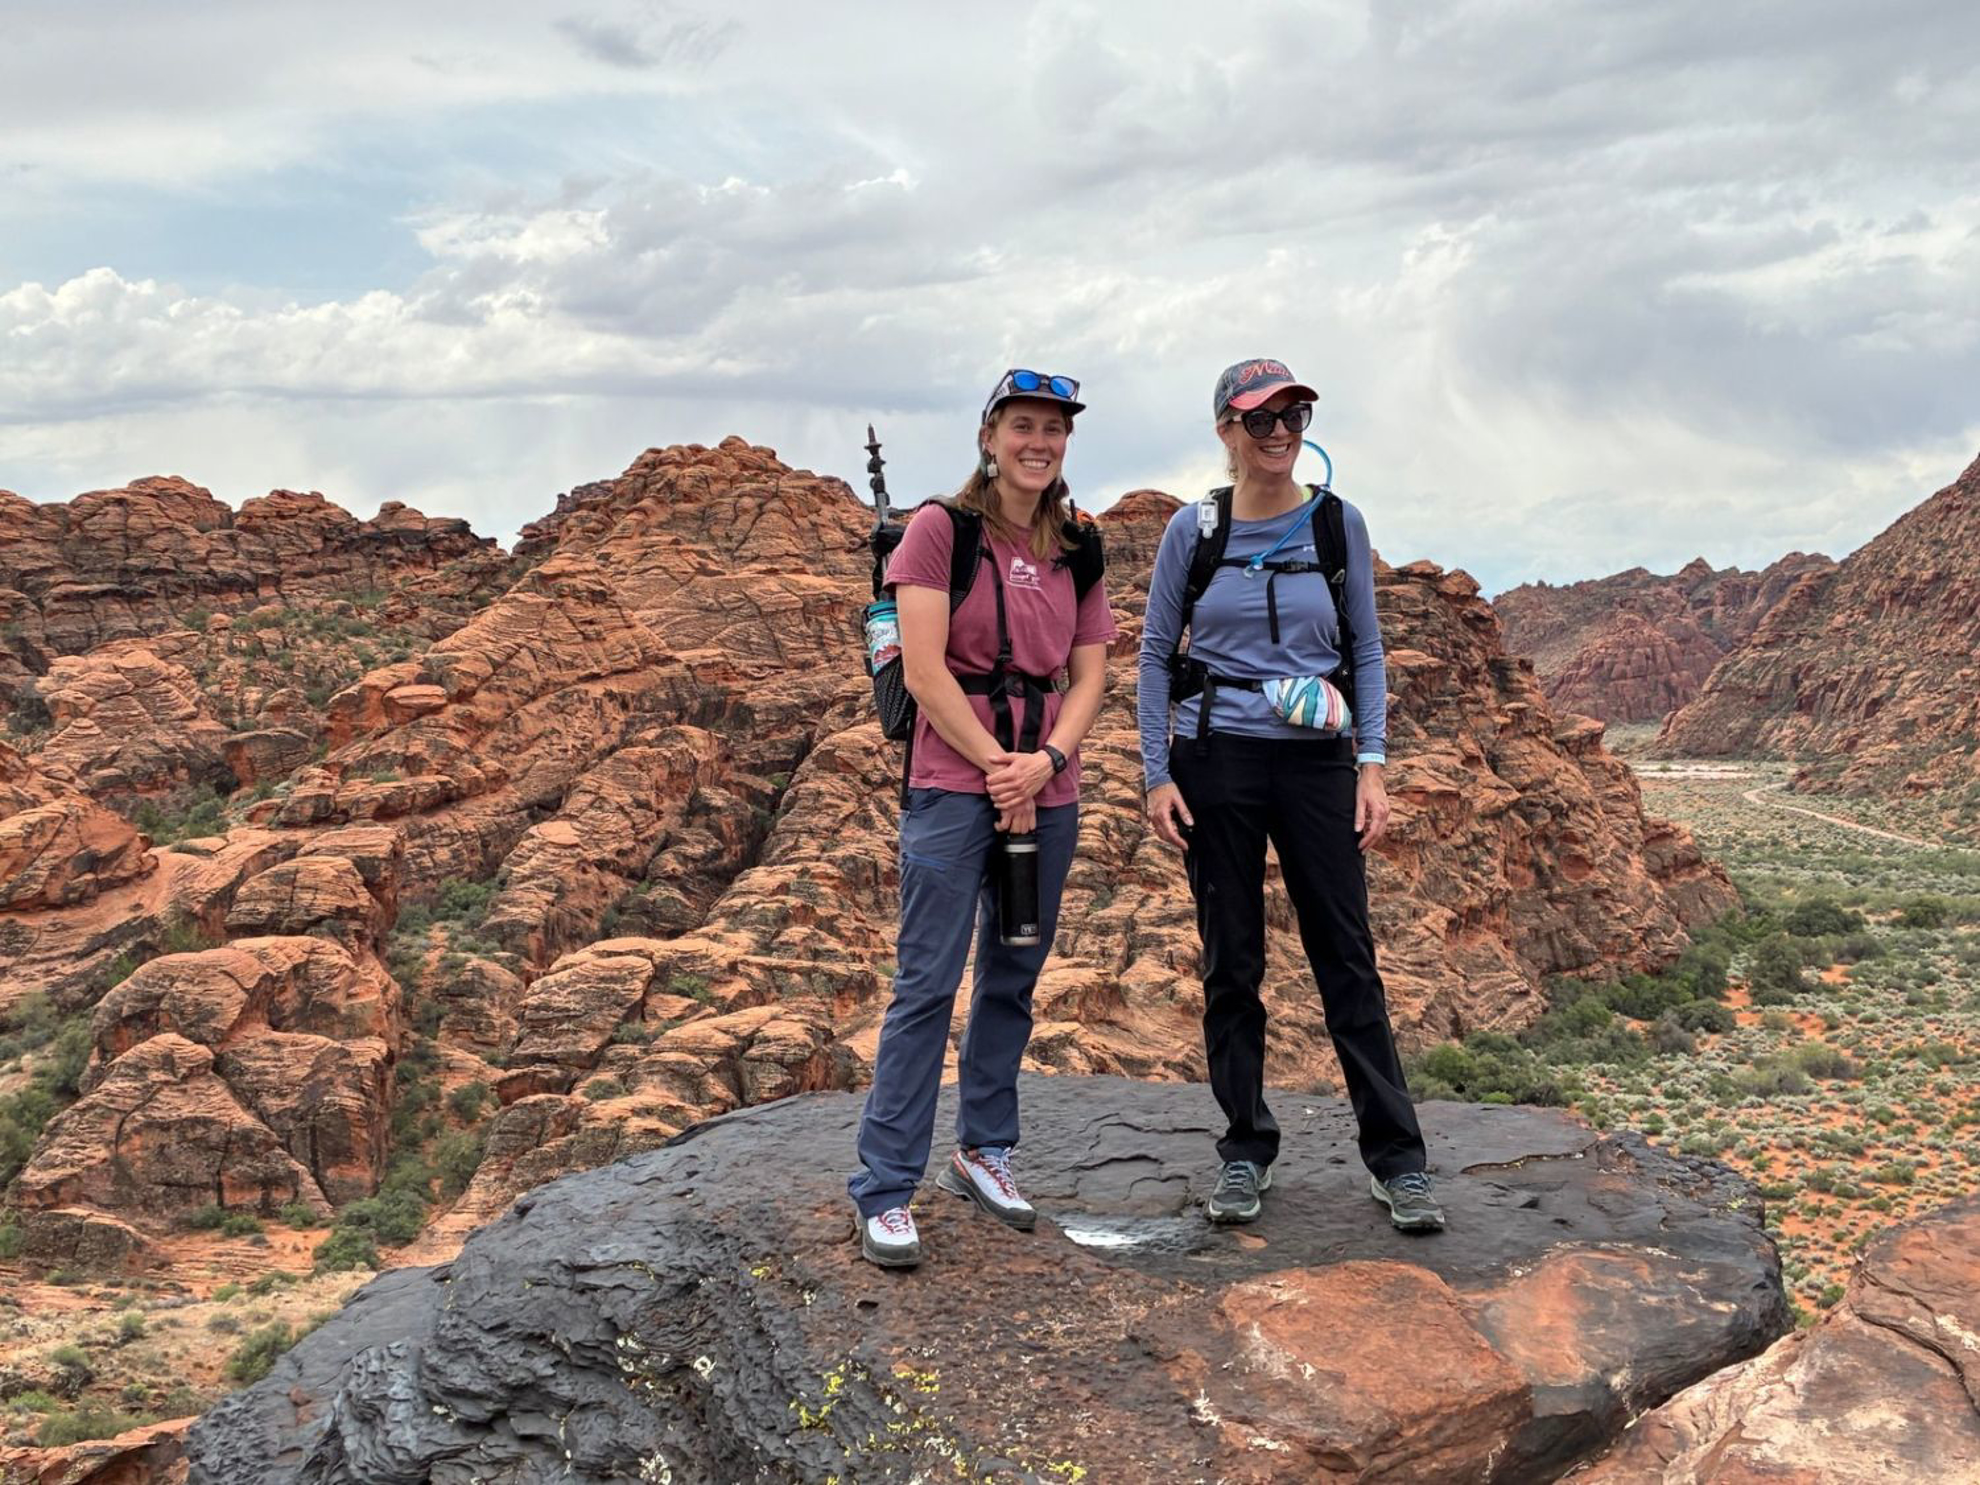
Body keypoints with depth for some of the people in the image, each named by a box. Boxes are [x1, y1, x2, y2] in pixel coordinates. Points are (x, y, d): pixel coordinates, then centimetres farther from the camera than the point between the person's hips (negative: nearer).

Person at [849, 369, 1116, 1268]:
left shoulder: (1076, 550, 11)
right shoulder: (941, 528, -4)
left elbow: (1088, 676, 7)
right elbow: (925, 671, -11)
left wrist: (1045, 762, -10)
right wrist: (997, 769, -12)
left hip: (1048, 792, 5)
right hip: (955, 784, -5)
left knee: (1013, 980, 12)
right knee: (928, 983, -5)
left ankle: (983, 1151, 28)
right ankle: (884, 1191, 2)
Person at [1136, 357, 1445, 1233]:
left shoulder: (1340, 525, 3)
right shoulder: (1193, 530, 1)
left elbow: (1367, 651, 7)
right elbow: (1155, 656, 4)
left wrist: (1373, 764, -2)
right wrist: (1157, 775, -4)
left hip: (1316, 762, 0)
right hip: (1215, 760, 0)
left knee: (1347, 958, 1)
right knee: (1231, 962, 7)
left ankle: (1396, 1160, 11)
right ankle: (1246, 1152, 20)